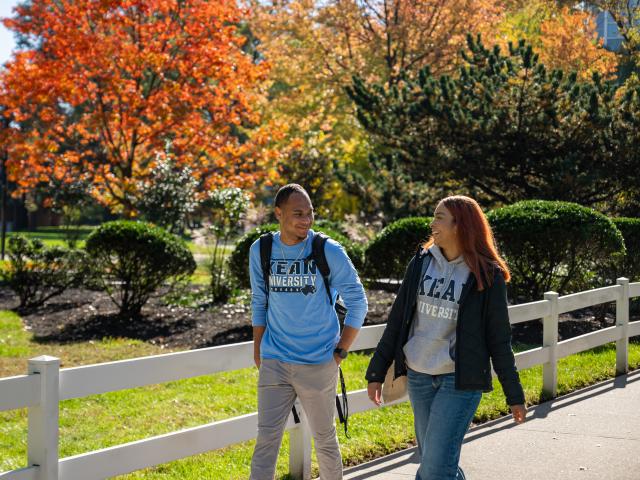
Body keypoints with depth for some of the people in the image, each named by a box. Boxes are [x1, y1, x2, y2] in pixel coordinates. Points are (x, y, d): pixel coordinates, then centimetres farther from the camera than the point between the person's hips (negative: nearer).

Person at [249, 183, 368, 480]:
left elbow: (357, 303, -1)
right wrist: (258, 350, 9)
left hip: (319, 364, -2)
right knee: (267, 438, -3)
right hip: (274, 363, 2)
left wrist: (340, 351, -3)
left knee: (324, 438, 11)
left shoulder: (329, 252, -7)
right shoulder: (261, 251, 1)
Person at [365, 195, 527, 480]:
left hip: (460, 381, -5)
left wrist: (514, 395, 0)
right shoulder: (421, 262, 5)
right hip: (418, 377, 5)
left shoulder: (487, 275, -6)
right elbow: (397, 320, 10)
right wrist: (377, 372, 9)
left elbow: (499, 339, -2)